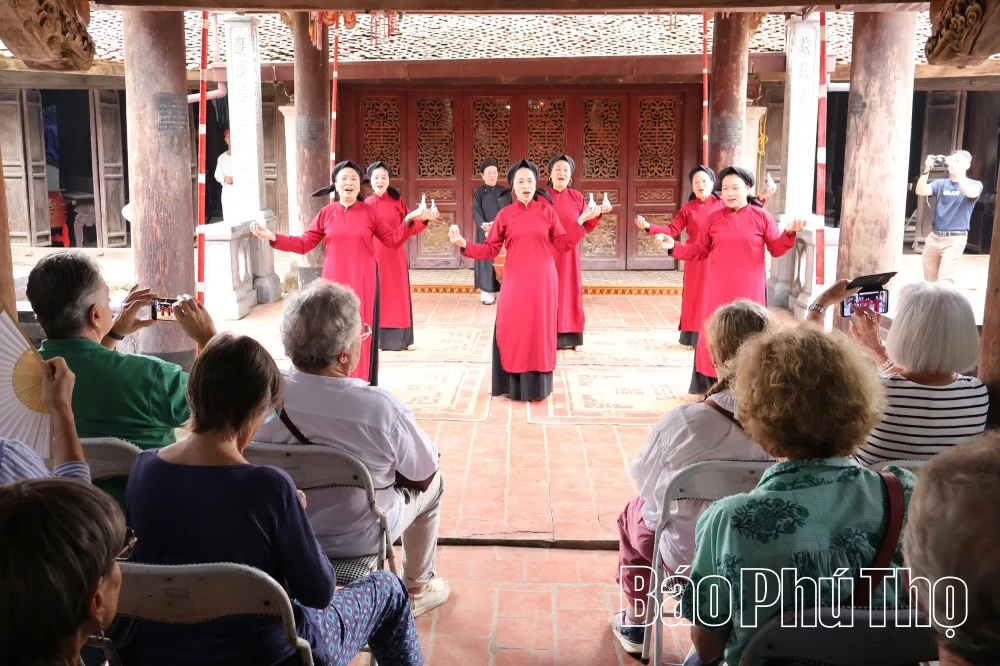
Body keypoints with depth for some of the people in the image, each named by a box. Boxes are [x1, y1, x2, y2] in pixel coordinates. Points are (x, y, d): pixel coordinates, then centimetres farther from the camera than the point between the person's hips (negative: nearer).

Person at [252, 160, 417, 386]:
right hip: (334, 280, 2)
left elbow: (393, 240, 2)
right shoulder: (326, 213, 4)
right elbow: (304, 243, 5)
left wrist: (409, 220, -10)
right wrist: (273, 237, -4)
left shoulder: (370, 212, 1)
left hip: (363, 281, -1)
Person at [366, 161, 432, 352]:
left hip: (395, 256, 0)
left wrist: (423, 220, -20)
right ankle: (375, 338, 13)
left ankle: (401, 339, 12)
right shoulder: (365, 204, 4)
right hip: (373, 256, 1)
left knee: (398, 295, 4)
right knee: (374, 296, 5)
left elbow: (410, 229, -3)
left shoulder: (398, 201, 1)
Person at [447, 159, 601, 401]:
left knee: (540, 330, 5)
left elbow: (563, 245, 3)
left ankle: (537, 386, 15)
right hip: (515, 282, 0)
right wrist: (465, 245, -11)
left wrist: (580, 222, -3)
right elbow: (490, 250, 1)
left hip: (542, 281, 0)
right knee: (513, 331, 1)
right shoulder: (504, 215, 2)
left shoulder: (547, 211, 3)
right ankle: (514, 386, 11)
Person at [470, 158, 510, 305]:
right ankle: (487, 293, -1)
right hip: (485, 232, -2)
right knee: (487, 260, -3)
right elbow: (476, 212, -8)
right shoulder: (478, 192, 2)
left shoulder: (504, 192, 8)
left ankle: (502, 291, 7)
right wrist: (484, 225, -27)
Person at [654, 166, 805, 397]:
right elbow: (699, 250, 7)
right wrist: (674, 246, -6)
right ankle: (714, 387, 14)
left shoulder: (761, 217, 0)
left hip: (749, 290, -2)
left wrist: (789, 233, -16)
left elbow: (776, 249, 1)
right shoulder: (715, 218, 5)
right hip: (718, 289, 2)